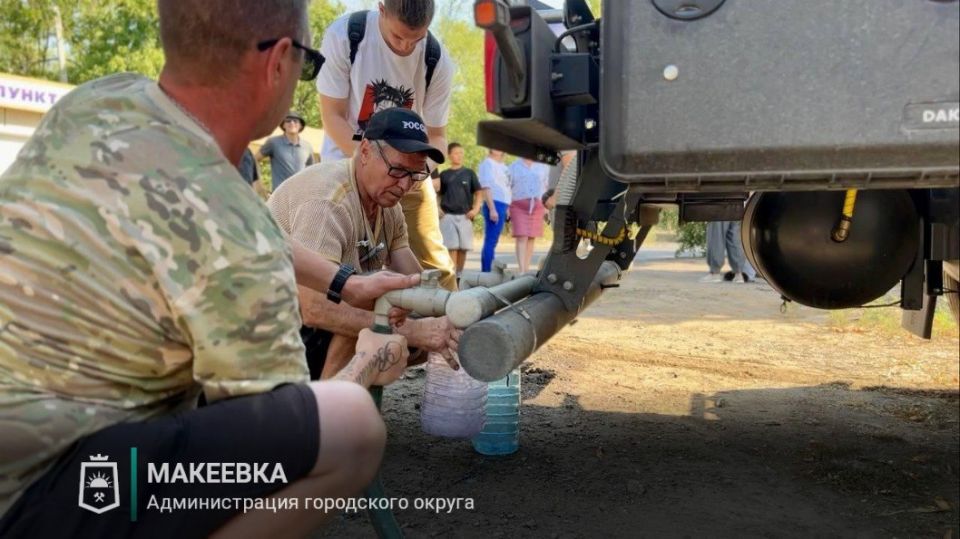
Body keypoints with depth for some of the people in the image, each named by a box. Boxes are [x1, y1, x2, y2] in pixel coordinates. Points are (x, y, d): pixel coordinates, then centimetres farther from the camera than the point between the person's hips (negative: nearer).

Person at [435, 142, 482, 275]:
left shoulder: (469, 173, 9)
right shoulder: (444, 175, 10)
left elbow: (479, 193, 9)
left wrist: (475, 209, -4)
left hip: (465, 216, 1)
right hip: (448, 216, -1)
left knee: (463, 248, 1)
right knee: (452, 248, -8)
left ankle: (459, 275, 12)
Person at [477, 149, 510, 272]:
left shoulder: (502, 165, 20)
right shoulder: (487, 163, -6)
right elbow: (486, 187, -13)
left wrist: (507, 209, 17)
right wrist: (492, 209, -20)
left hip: (503, 205, 9)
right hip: (494, 204, -9)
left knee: (493, 241, 9)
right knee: (491, 241, -9)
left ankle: (486, 272, 13)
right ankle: (486, 271, -8)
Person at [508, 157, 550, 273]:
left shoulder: (542, 167, 13)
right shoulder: (514, 167, 8)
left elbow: (546, 187, 14)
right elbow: (507, 189, 6)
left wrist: (547, 208, 8)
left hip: (537, 206, 3)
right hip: (519, 206, -2)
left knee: (532, 238, 4)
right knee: (521, 237, -12)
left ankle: (527, 269, 13)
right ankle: (521, 270, -18)